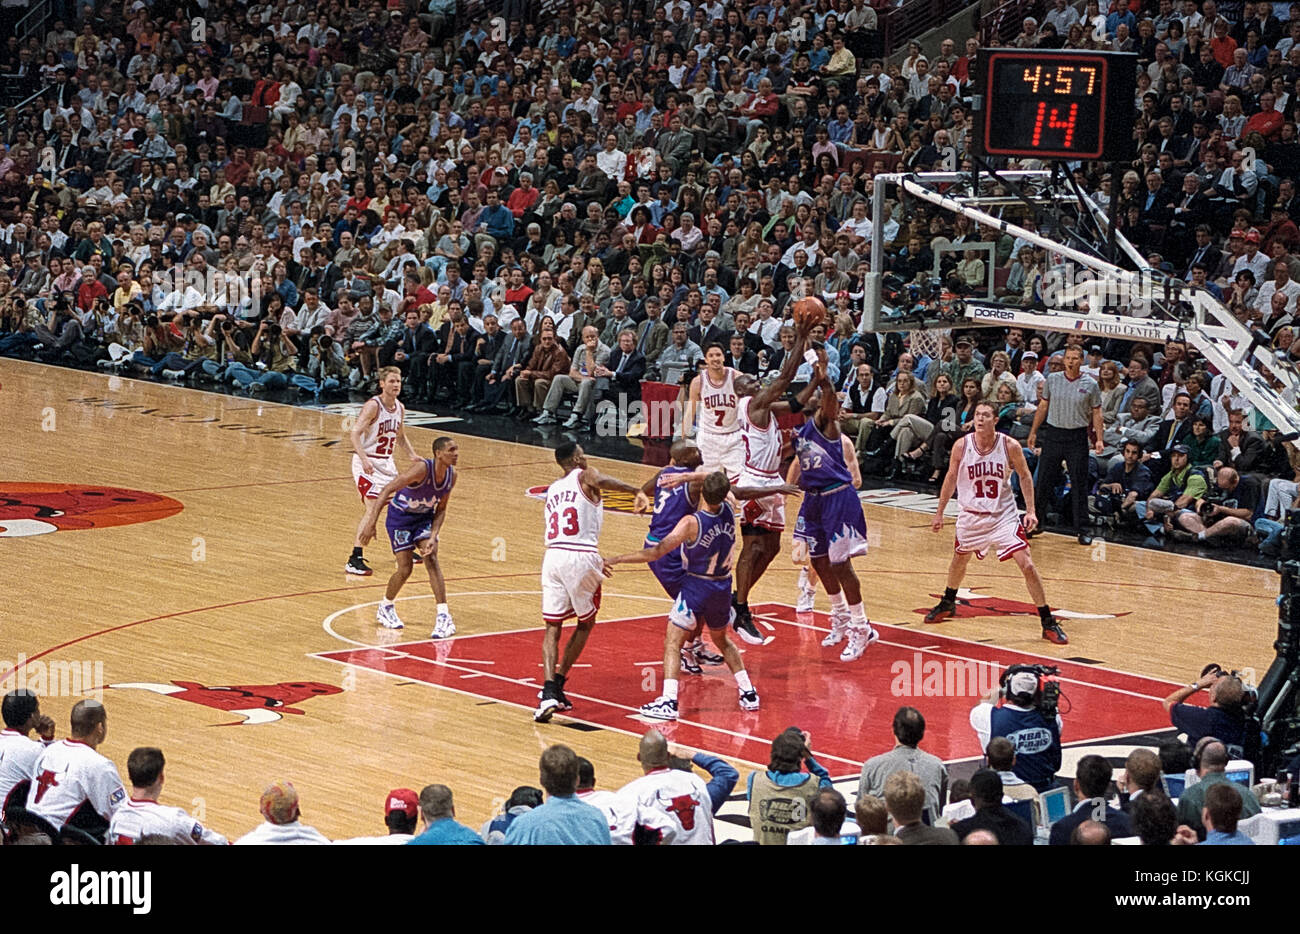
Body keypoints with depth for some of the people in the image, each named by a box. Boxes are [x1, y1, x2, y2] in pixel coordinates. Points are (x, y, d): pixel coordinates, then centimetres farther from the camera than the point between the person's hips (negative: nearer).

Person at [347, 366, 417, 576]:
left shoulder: (400, 408, 5)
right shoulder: (373, 405, -18)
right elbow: (355, 433, -27)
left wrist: (412, 454, 7)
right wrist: (364, 459, -39)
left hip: (387, 463, 8)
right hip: (367, 462, -8)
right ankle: (355, 560, -18)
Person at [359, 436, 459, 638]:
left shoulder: (451, 475, -13)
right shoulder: (422, 468, -33)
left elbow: (441, 509, -1)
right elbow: (388, 490, -33)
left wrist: (433, 536, -16)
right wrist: (372, 522, -38)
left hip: (424, 517, 5)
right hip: (400, 517, -5)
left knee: (431, 559, -13)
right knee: (405, 569, -6)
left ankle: (444, 617, -15)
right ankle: (385, 607, 22)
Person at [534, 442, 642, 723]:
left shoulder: (553, 490, 24)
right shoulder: (586, 476, 6)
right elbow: (603, 481, -20)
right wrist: (639, 491, -14)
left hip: (553, 556, 4)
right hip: (581, 558, -4)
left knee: (552, 627, 5)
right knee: (586, 623, 17)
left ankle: (549, 691, -15)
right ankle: (557, 683, 13)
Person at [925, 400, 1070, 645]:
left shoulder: (1010, 446, -16)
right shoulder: (962, 446, -12)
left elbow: (1025, 476, 0)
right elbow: (951, 479, 3)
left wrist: (1030, 511, -9)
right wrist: (939, 513, 9)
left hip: (1004, 516, -2)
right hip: (971, 515, 3)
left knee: (1027, 565, -13)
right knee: (959, 559, 23)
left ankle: (1048, 623, -6)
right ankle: (948, 603, 52)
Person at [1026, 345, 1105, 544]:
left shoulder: (1090, 385, -2)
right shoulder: (1052, 379, 4)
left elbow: (1096, 413, 1)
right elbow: (1043, 406, 11)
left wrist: (1099, 439, -8)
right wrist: (1033, 432, 9)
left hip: (1077, 437, -2)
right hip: (1053, 434, 2)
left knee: (1079, 485, 0)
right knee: (1043, 483, 5)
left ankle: (1082, 529, 6)